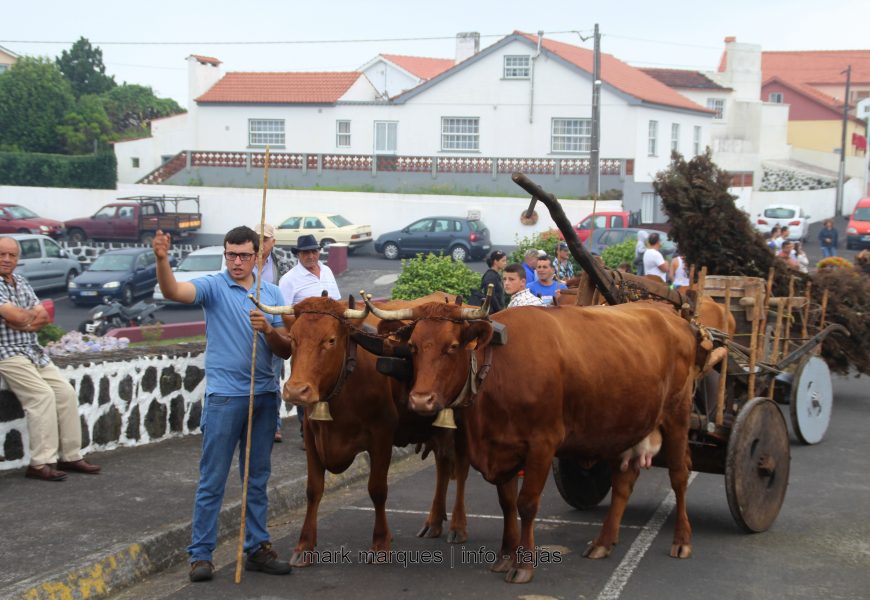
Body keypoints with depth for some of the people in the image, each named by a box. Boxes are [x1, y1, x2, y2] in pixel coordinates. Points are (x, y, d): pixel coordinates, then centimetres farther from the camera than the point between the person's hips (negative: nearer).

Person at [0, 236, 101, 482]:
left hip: (34, 351, 8)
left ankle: (70, 456, 2)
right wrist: (34, 314, 0)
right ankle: (40, 463, -21)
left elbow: (44, 317, 8)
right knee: (42, 395, -22)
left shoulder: (21, 282, 14)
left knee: (66, 392, -3)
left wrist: (25, 323, -13)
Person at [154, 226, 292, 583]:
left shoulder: (272, 294, 9)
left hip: (265, 396, 4)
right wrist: (162, 260, -40)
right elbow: (174, 292, -23)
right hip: (224, 396, -4)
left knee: (258, 479, 12)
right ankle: (200, 555, 6)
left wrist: (269, 330, -14)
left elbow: (286, 350, 6)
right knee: (212, 480, 0)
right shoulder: (214, 287, -2)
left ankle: (257, 549, 21)